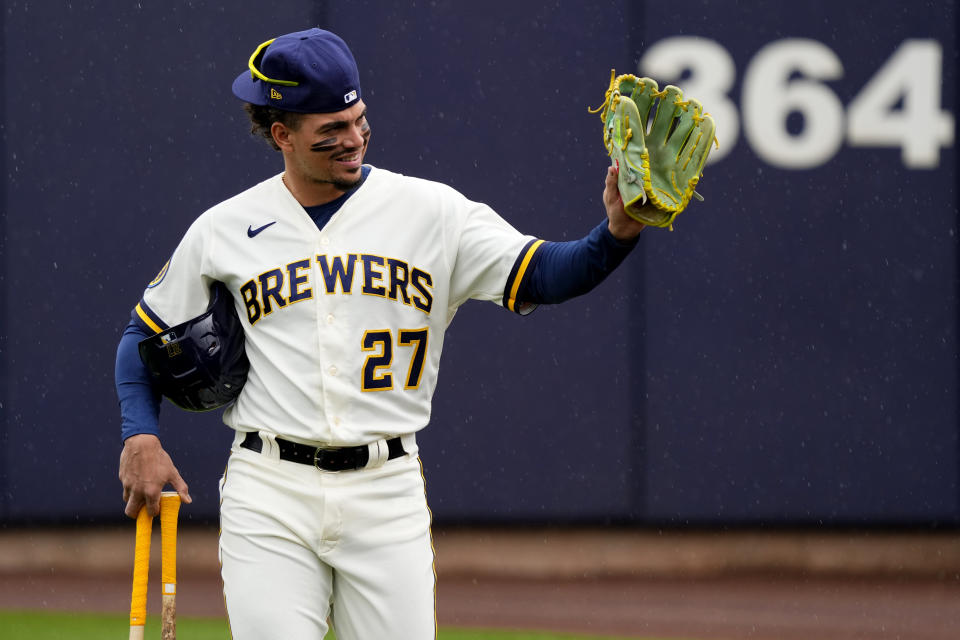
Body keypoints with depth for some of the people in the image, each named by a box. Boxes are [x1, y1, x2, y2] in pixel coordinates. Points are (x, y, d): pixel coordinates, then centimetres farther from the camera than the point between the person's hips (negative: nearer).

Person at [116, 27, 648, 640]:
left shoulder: (430, 210, 4)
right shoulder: (224, 228, 7)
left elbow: (540, 275, -6)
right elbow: (148, 332, 18)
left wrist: (617, 232, -26)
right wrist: (141, 437, 3)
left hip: (387, 496, 1)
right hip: (269, 495, 0)